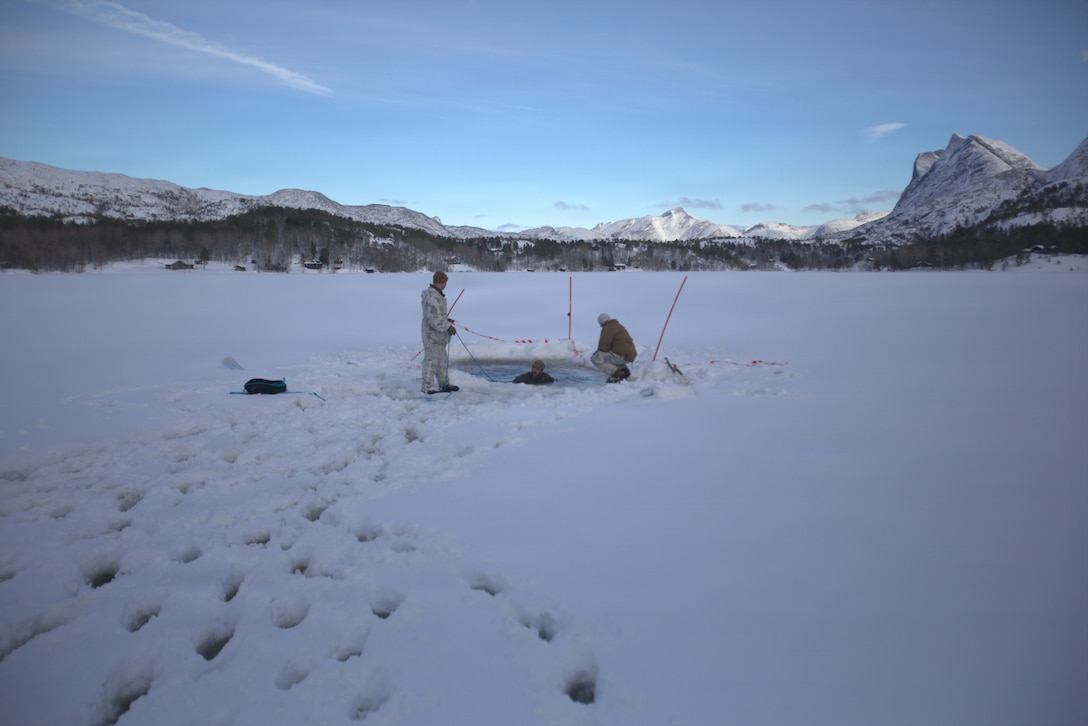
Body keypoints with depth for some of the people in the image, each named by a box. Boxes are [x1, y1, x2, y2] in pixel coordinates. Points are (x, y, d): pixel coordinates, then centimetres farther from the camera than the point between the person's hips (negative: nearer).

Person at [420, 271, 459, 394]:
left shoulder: (436, 294, 10)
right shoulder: (432, 297, -24)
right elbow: (434, 319, -27)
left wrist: (446, 320, 20)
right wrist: (448, 326, -21)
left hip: (438, 334, 11)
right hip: (432, 334, -11)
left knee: (442, 360, 18)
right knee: (431, 360, -2)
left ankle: (444, 384, 29)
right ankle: (428, 387, 7)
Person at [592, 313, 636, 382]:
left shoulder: (608, 328, -8)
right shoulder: (619, 326, 24)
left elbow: (604, 345, -16)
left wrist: (597, 352, 5)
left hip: (621, 356, -10)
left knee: (594, 358, -7)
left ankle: (617, 374, -18)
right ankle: (623, 369, 8)